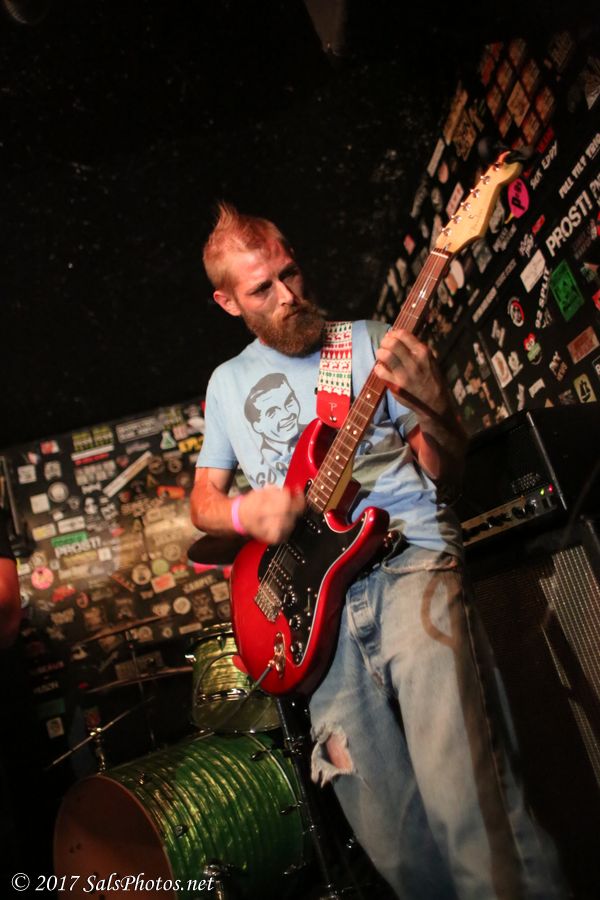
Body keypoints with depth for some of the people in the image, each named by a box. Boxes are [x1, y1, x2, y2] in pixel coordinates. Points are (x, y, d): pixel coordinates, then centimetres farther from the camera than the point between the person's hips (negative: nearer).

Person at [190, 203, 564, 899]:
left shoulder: (367, 342, 8)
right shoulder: (227, 381, 17)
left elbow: (447, 473, 5)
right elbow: (203, 501, 20)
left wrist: (431, 406, -16)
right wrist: (247, 511, -3)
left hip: (408, 557, -2)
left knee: (460, 798, -22)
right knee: (390, 838, -4)